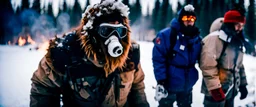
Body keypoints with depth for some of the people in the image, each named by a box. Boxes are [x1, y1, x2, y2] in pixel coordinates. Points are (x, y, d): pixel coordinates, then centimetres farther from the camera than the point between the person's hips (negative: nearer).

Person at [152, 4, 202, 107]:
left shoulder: (197, 38, 2)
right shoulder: (166, 35, -17)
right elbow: (158, 59, -19)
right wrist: (160, 81, -23)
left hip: (187, 86, 6)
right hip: (169, 85, -6)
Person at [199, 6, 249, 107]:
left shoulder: (237, 41, 14)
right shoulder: (215, 38, -16)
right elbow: (208, 65, -24)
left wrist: (242, 84, 21)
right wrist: (215, 88, -26)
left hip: (231, 91, 9)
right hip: (216, 91, -9)